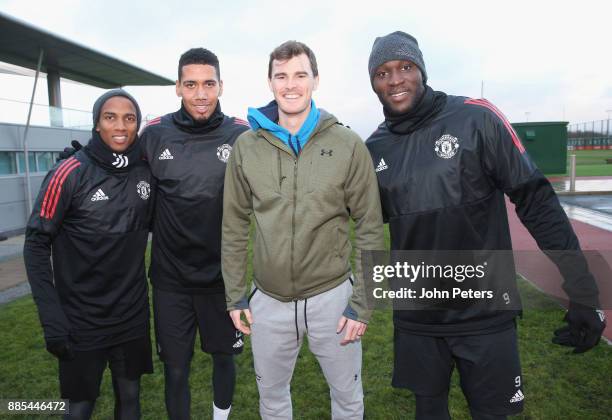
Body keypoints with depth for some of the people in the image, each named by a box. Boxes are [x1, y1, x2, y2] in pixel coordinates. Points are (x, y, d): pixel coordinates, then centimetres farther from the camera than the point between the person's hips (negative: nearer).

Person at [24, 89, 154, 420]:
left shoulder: (146, 171, -2)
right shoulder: (70, 173, -14)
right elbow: (36, 244, -11)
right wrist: (52, 318, -15)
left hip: (133, 314, 3)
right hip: (82, 318, -3)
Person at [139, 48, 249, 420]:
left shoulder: (242, 135, -9)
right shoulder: (155, 134, -6)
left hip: (223, 275, 0)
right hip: (170, 278, 0)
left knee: (224, 357, 20)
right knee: (176, 369, 11)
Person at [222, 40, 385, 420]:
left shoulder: (349, 146, -7)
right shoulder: (247, 146, -1)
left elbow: (370, 230, -4)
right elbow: (235, 228, 5)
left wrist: (361, 302, -6)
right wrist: (235, 295, 4)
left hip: (332, 296, -1)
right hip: (268, 301, 2)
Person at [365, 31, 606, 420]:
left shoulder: (476, 118, -11)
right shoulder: (375, 147, 1)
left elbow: (536, 200, -10)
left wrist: (582, 290, -11)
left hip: (485, 312, -3)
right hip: (416, 316, 3)